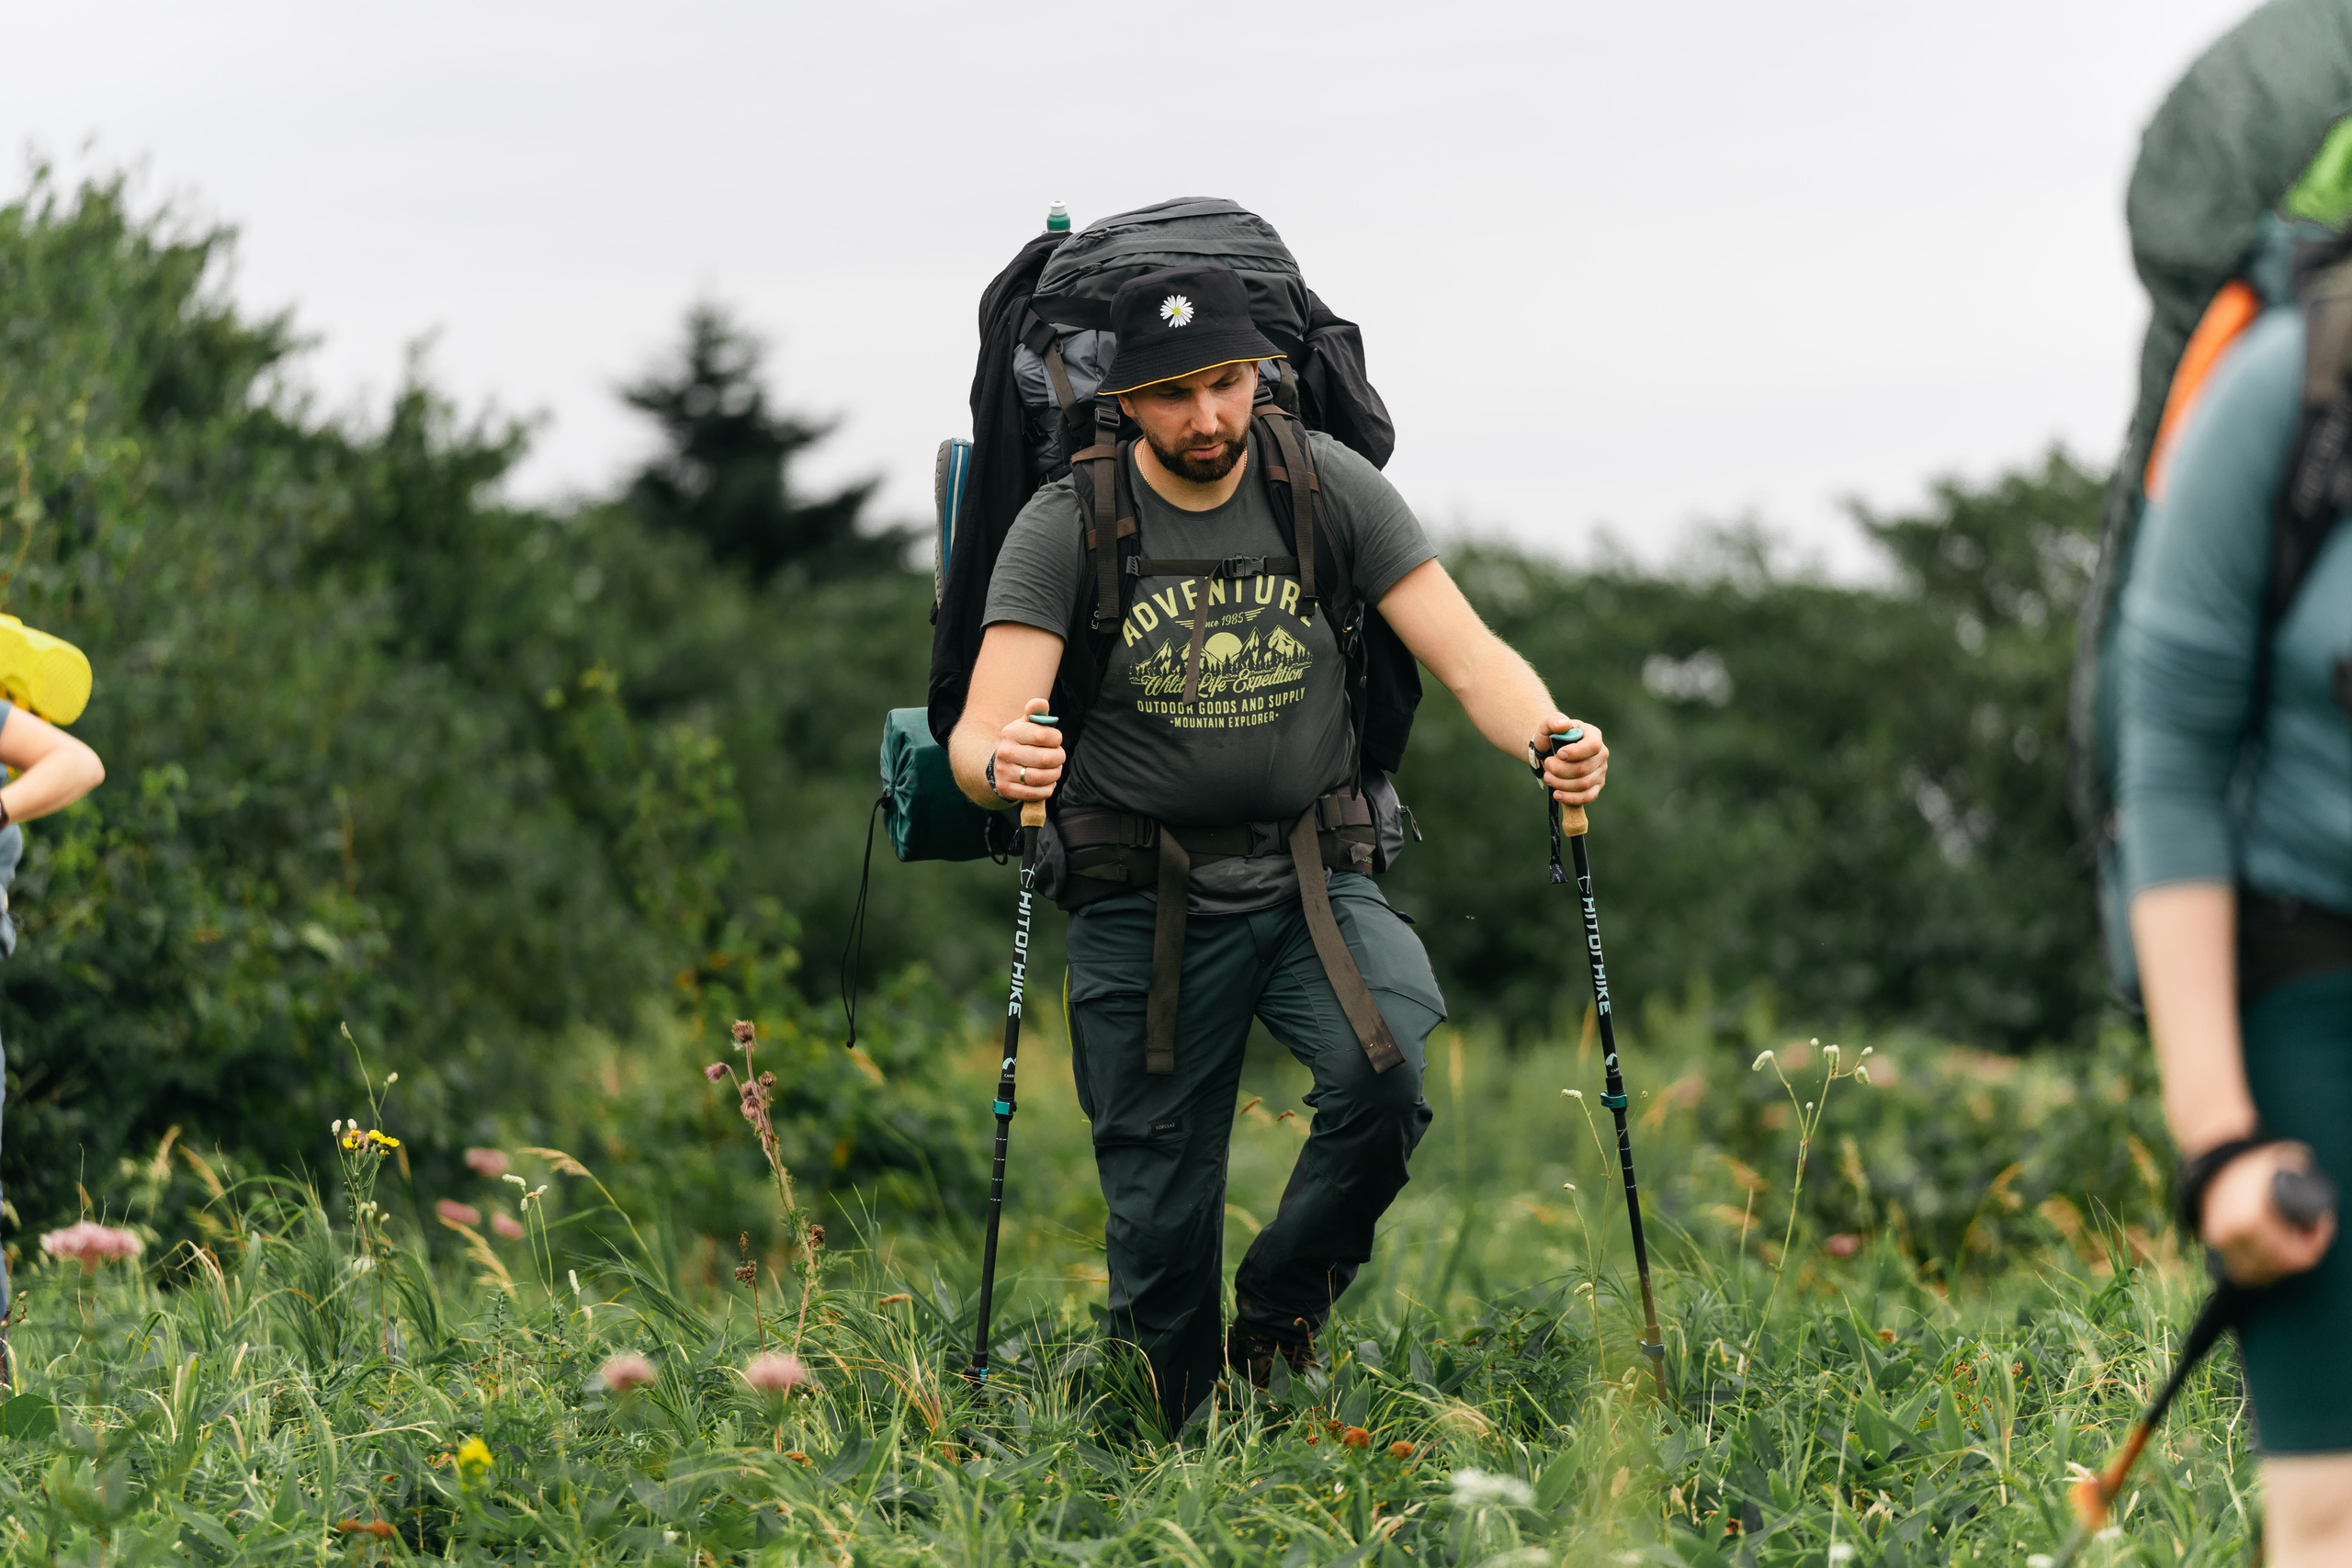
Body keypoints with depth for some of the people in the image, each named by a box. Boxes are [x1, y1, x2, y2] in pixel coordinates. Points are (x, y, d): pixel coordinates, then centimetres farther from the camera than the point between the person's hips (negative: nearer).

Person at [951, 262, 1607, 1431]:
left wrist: (1547, 738, -27)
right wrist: (1000, 766, -41)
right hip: (1145, 906, -1)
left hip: (1312, 880, 1)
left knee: (1383, 1078, -28)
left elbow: (1467, 653, -6)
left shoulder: (1328, 487, -2)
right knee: (1161, 1233, 3)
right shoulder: (1065, 530, -7)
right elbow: (980, 733, -15)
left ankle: (1280, 1311, 0)